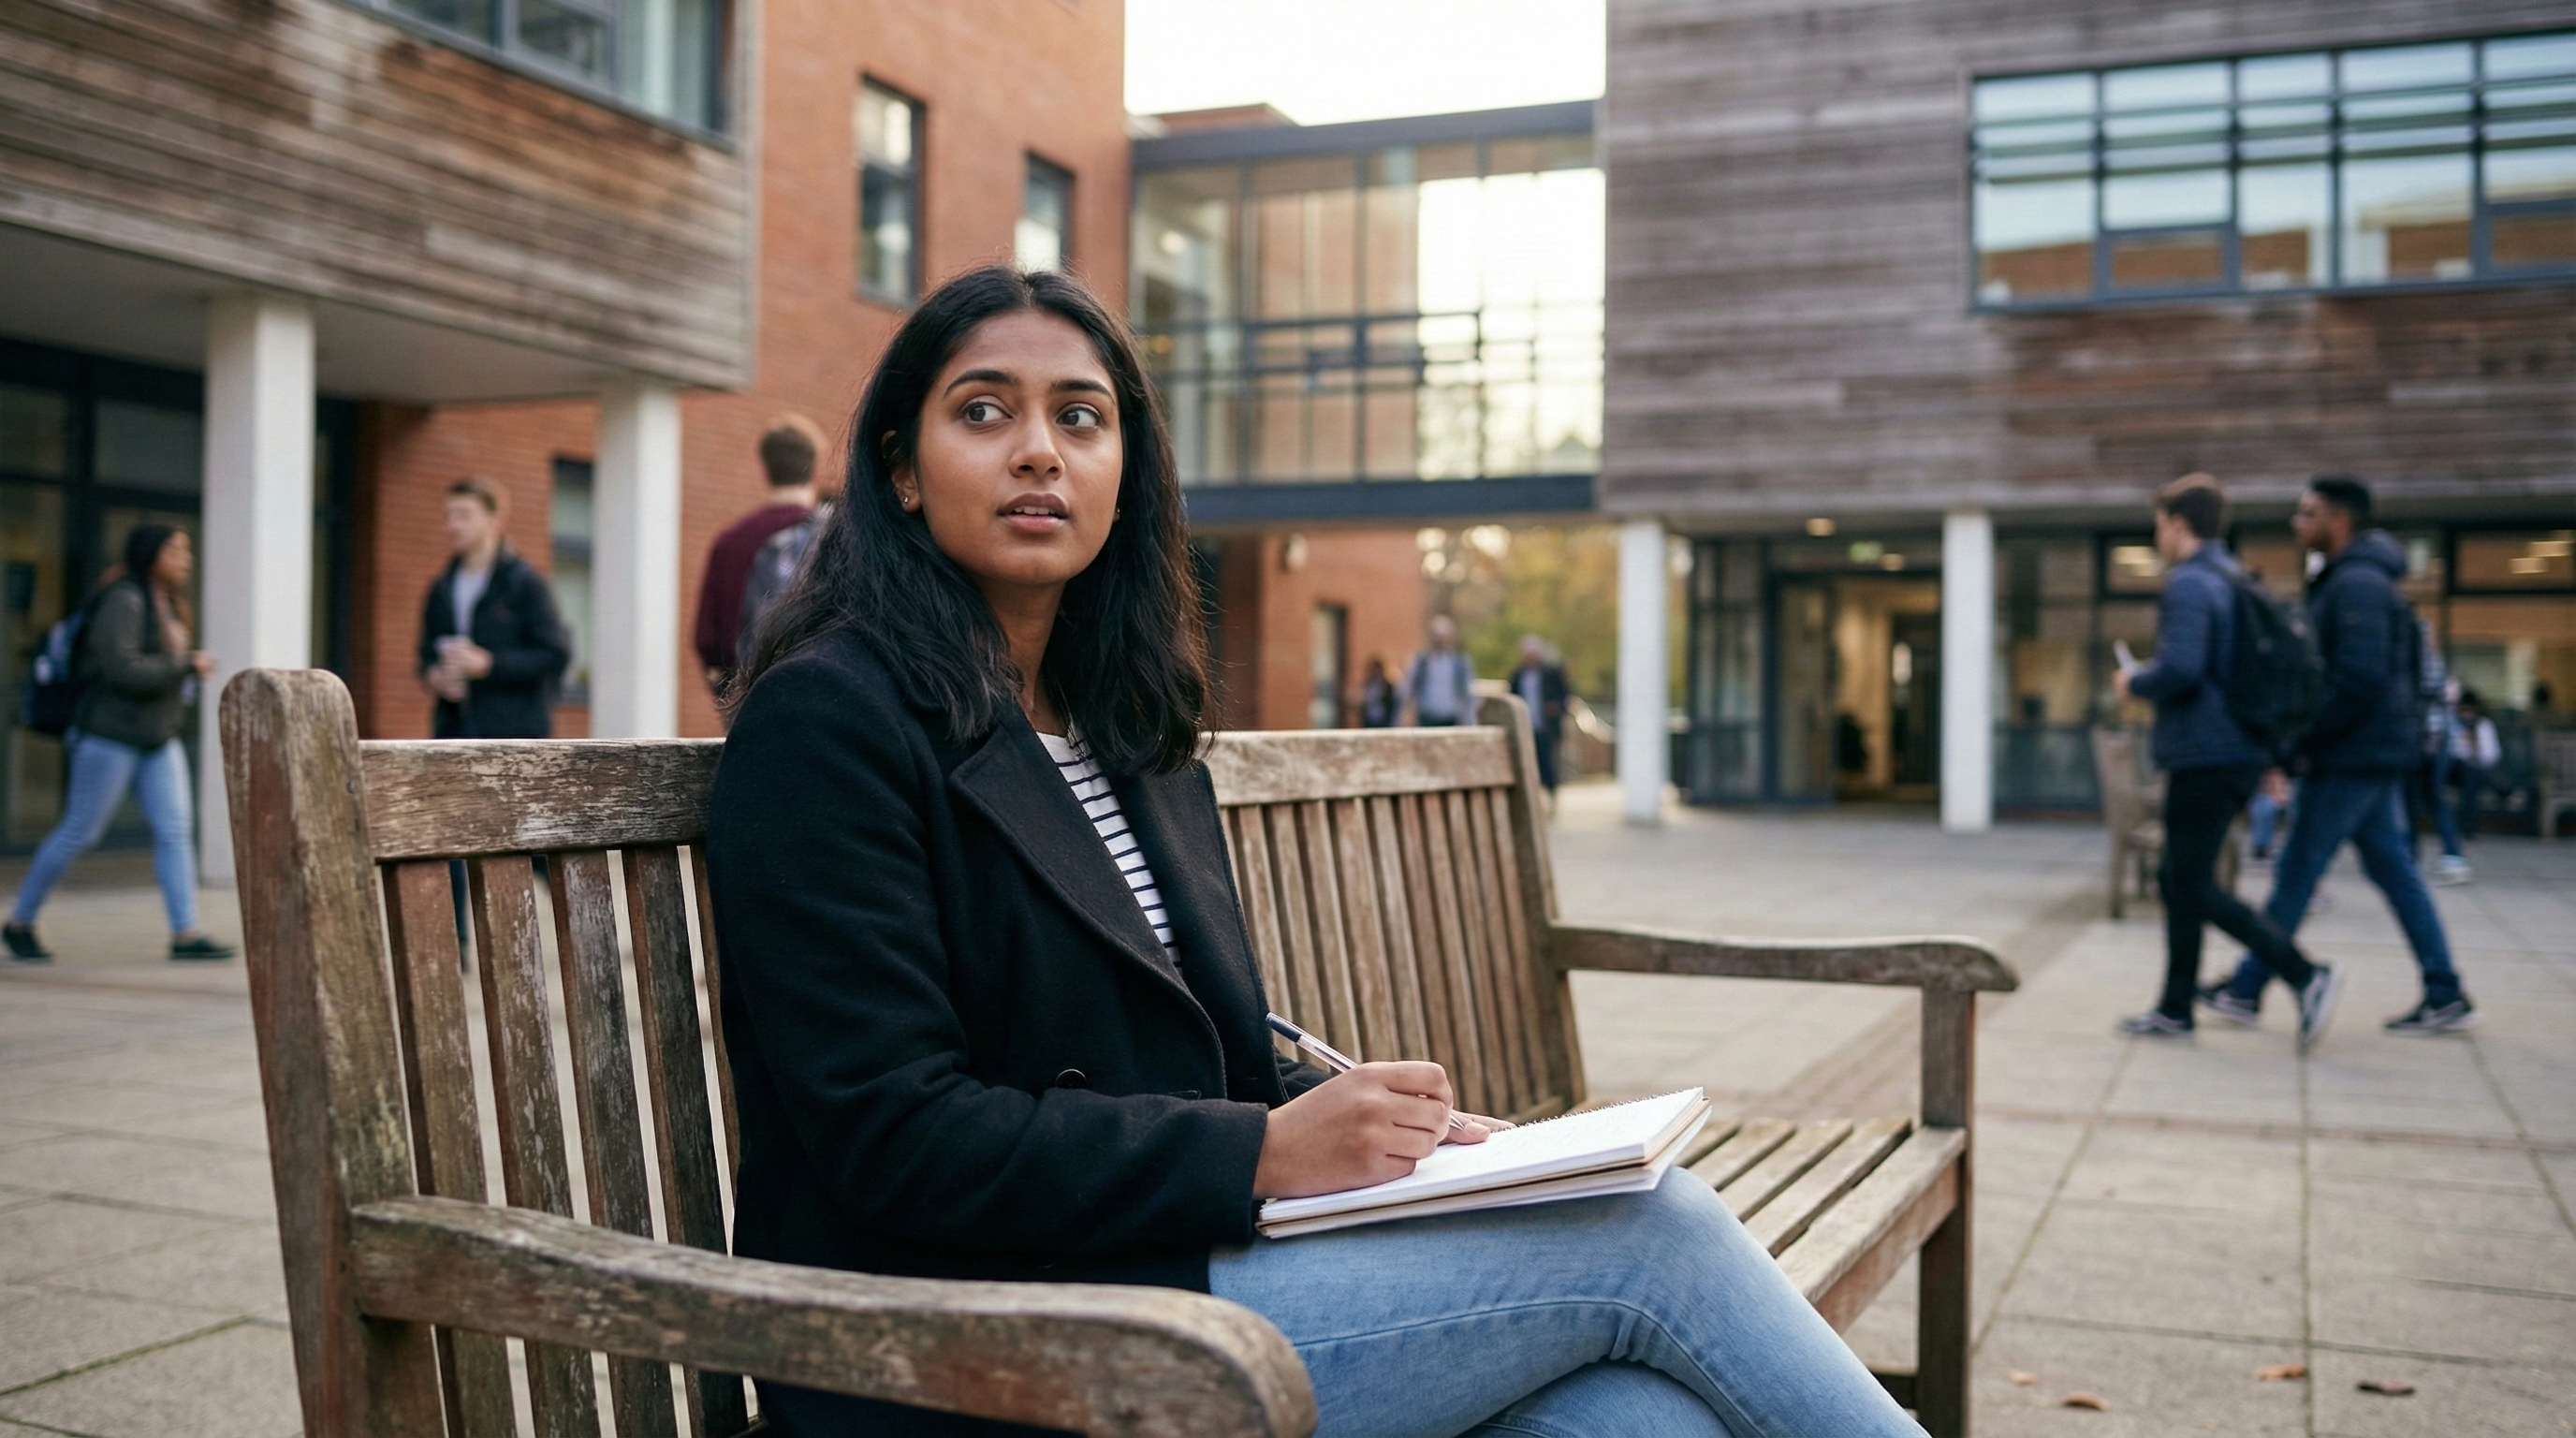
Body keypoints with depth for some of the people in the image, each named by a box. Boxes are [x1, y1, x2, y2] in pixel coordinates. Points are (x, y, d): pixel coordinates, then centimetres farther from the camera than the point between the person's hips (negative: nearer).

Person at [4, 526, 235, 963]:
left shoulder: (167, 603, 12)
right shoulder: (123, 600, -15)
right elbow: (122, 668, -24)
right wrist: (188, 665, -18)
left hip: (157, 738, 8)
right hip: (112, 734, -8)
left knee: (176, 828, -3)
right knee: (79, 832, 1)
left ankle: (186, 934, -6)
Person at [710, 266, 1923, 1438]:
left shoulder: (1135, 743, 17)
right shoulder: (825, 720, -8)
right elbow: (896, 1137, -15)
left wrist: (1393, 1125, 0)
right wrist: (1264, 1153, -17)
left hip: (1177, 1262, 7)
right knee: (1641, 1233, -16)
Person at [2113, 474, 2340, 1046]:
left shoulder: (2188, 584, -14)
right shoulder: (2236, 581, 17)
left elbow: (2180, 668, -27)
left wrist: (2134, 683, -7)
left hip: (2203, 757, -10)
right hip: (2238, 755, 10)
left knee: (2195, 889, -6)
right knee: (2177, 881, 14)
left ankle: (2305, 976, -13)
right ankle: (2175, 1009, 18)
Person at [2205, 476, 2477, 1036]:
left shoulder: (2357, 585, -16)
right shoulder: (2344, 581, 16)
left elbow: (2359, 679, -24)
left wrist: (2299, 744, -17)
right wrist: (2289, 747, 15)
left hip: (2350, 759, -10)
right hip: (2374, 755, 10)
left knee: (2296, 872, -2)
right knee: (2395, 870, 10)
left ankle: (2246, 989, 6)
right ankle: (2445, 996, 13)